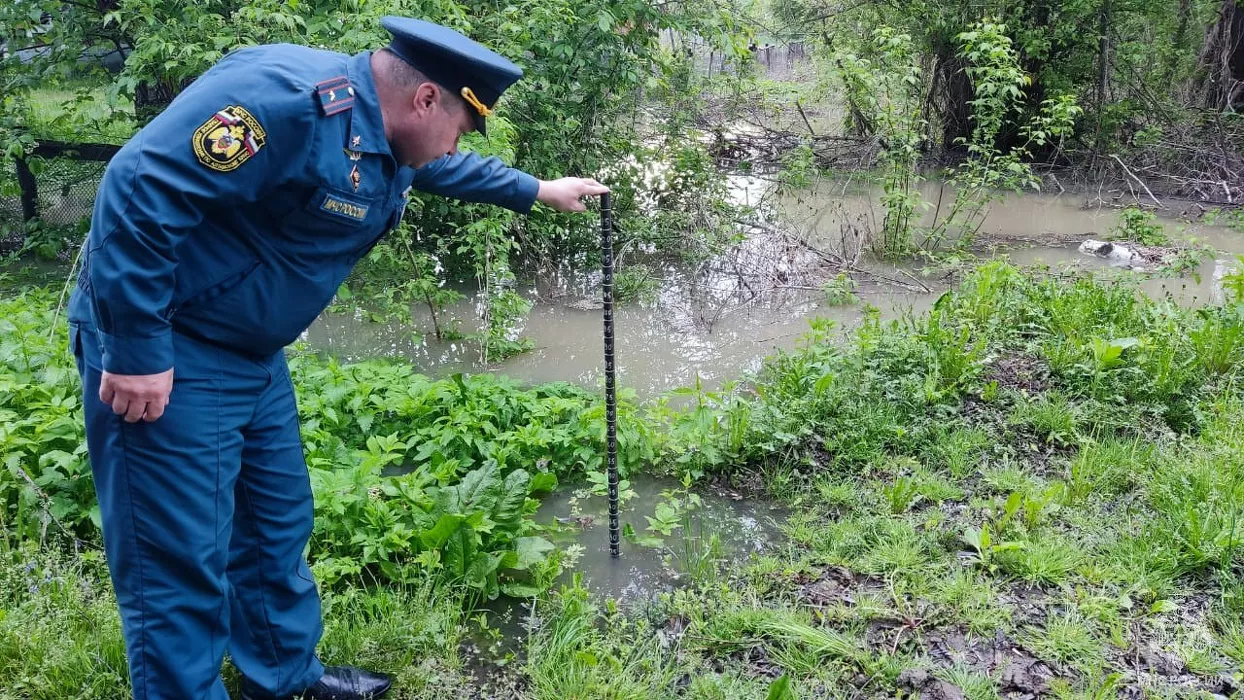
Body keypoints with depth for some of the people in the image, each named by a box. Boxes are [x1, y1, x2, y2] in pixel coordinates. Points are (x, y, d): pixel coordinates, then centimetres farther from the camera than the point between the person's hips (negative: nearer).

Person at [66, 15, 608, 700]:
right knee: (183, 566, -3)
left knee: (278, 526, 20)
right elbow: (142, 186, -31)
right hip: (164, 357, -10)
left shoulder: (391, 139, 7)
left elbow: (453, 170, 31)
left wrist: (539, 191, 41)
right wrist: (137, 349, -29)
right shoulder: (290, 95, -26)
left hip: (255, 356, 10)